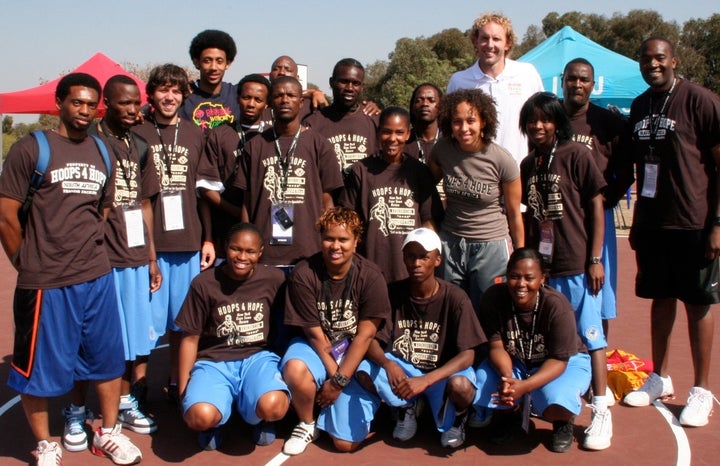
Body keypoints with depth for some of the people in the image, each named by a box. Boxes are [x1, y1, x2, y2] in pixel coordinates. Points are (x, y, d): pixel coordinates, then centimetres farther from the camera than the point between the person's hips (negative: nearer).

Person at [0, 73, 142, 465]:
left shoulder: (102, 153, 10)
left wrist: (89, 254, 10)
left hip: (98, 279, 5)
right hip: (46, 283, -5)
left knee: (107, 358, 13)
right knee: (40, 367, 6)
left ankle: (109, 432, 30)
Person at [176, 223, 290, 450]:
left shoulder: (274, 279, -2)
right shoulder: (204, 283, -3)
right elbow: (190, 338, 3)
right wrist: (183, 391, 3)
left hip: (257, 357, 1)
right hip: (214, 361, 0)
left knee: (273, 407, -33)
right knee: (200, 417, -33)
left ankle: (258, 418, 7)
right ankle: (214, 422, 8)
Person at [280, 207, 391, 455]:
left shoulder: (371, 276, -15)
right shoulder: (304, 274, -15)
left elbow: (364, 336, -13)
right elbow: (314, 333, -11)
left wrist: (339, 381, -16)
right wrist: (333, 375, -15)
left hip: (356, 355, 0)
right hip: (316, 348, 1)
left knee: (346, 444, -10)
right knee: (294, 369, -37)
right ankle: (307, 424, -4)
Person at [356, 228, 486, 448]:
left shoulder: (455, 298, -16)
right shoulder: (393, 293, -8)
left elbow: (467, 355, -20)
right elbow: (371, 340, -10)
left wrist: (425, 380, -36)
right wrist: (388, 364, -34)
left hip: (442, 372, -2)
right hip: (402, 368, 3)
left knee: (460, 385, -37)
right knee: (364, 370, -26)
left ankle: (456, 418, 3)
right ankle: (407, 406, 6)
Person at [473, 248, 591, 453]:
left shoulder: (556, 305, -28)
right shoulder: (493, 298, -21)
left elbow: (559, 360, -26)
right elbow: (496, 346, -17)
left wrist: (524, 386, -41)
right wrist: (507, 377, -39)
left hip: (565, 362, -3)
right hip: (513, 363, 3)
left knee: (556, 405, -34)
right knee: (480, 388, -26)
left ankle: (562, 424, 8)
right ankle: (509, 414, 12)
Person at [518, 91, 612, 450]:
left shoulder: (576, 155, -5)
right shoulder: (528, 164, 12)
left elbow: (596, 206, -6)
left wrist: (595, 259, -10)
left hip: (576, 265, -6)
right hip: (540, 264, 6)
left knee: (590, 335, -1)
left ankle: (601, 411, 7)